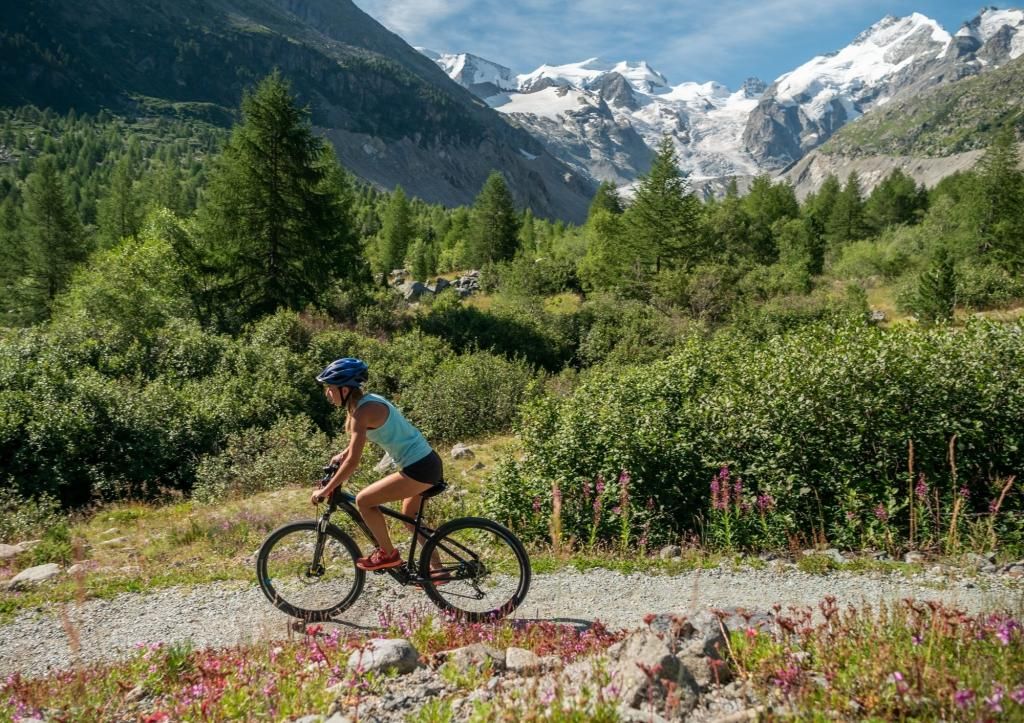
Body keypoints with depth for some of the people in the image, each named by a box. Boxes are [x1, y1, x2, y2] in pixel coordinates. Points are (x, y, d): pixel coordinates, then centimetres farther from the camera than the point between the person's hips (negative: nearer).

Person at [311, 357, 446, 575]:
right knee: (410, 517, 25)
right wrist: (342, 454, 23)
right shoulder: (369, 400, 10)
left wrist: (325, 491, -12)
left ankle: (388, 554, 9)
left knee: (363, 500, -4)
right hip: (428, 462, 10)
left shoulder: (363, 411, -17)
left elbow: (353, 462, -19)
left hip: (418, 469, -10)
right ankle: (436, 569, 32)